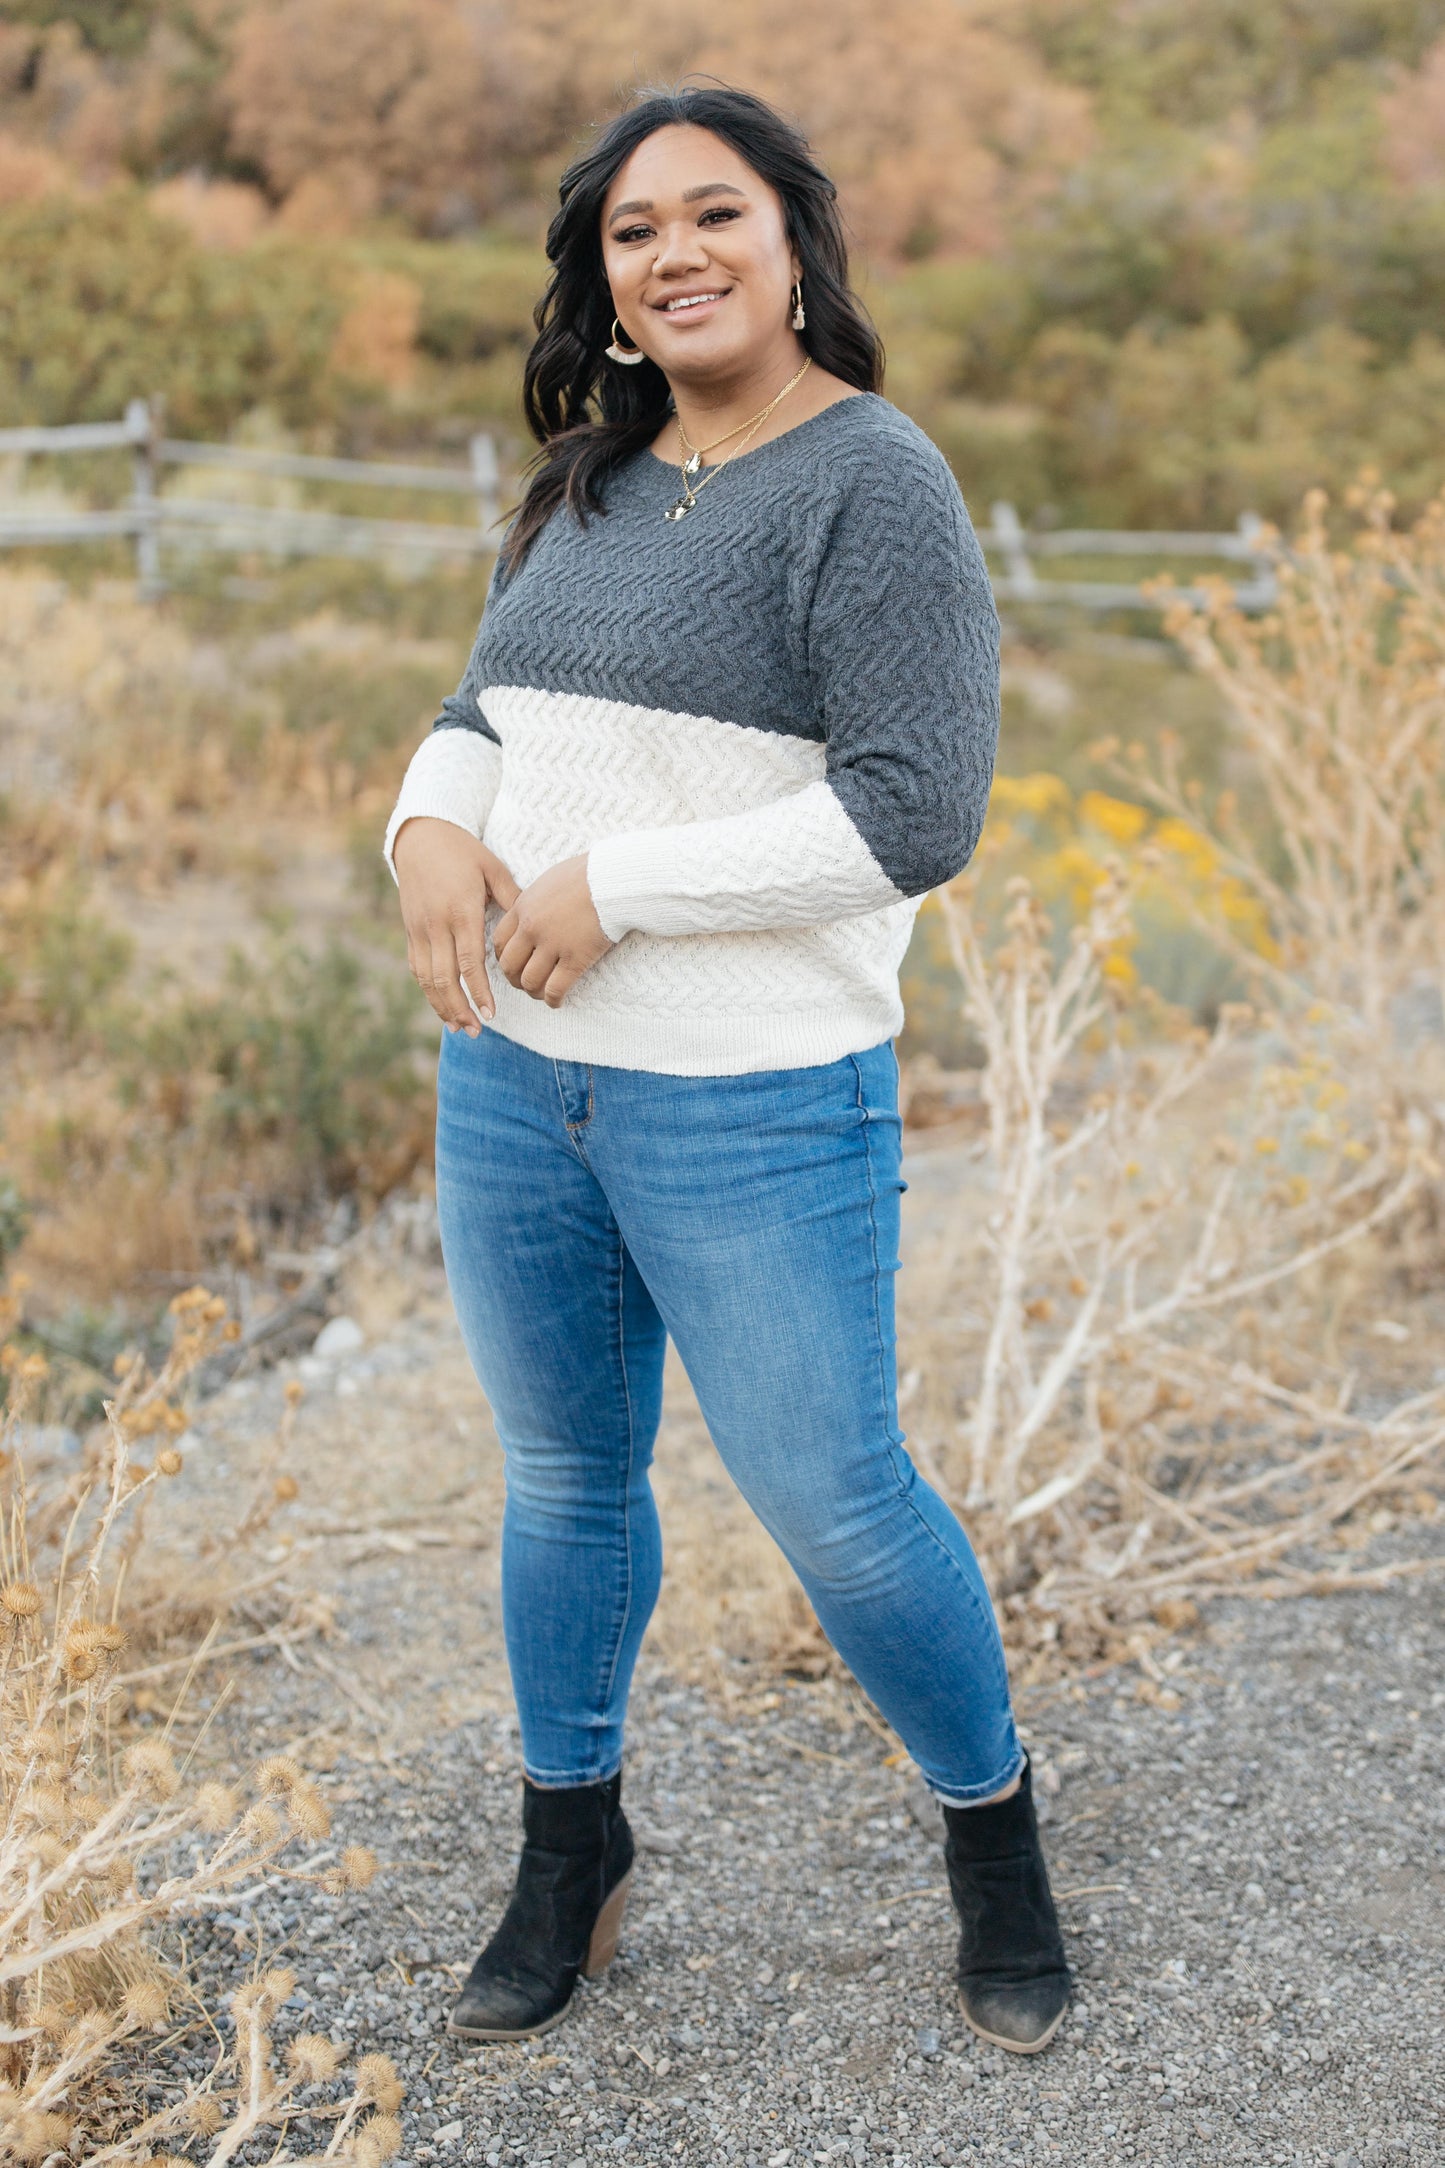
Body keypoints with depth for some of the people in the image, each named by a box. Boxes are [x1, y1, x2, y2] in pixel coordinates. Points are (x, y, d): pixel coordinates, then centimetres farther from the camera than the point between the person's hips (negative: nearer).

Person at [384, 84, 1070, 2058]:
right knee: (565, 1474, 17)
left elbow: (916, 814, -20)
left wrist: (610, 889, -19)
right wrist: (435, 827, -8)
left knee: (832, 1500, 2)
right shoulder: (594, 485, 10)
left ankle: (992, 1823, 28)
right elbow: (486, 717, 16)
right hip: (515, 1077, 7)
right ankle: (571, 1854, 36)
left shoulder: (873, 488, -13)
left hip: (757, 1106, -6)